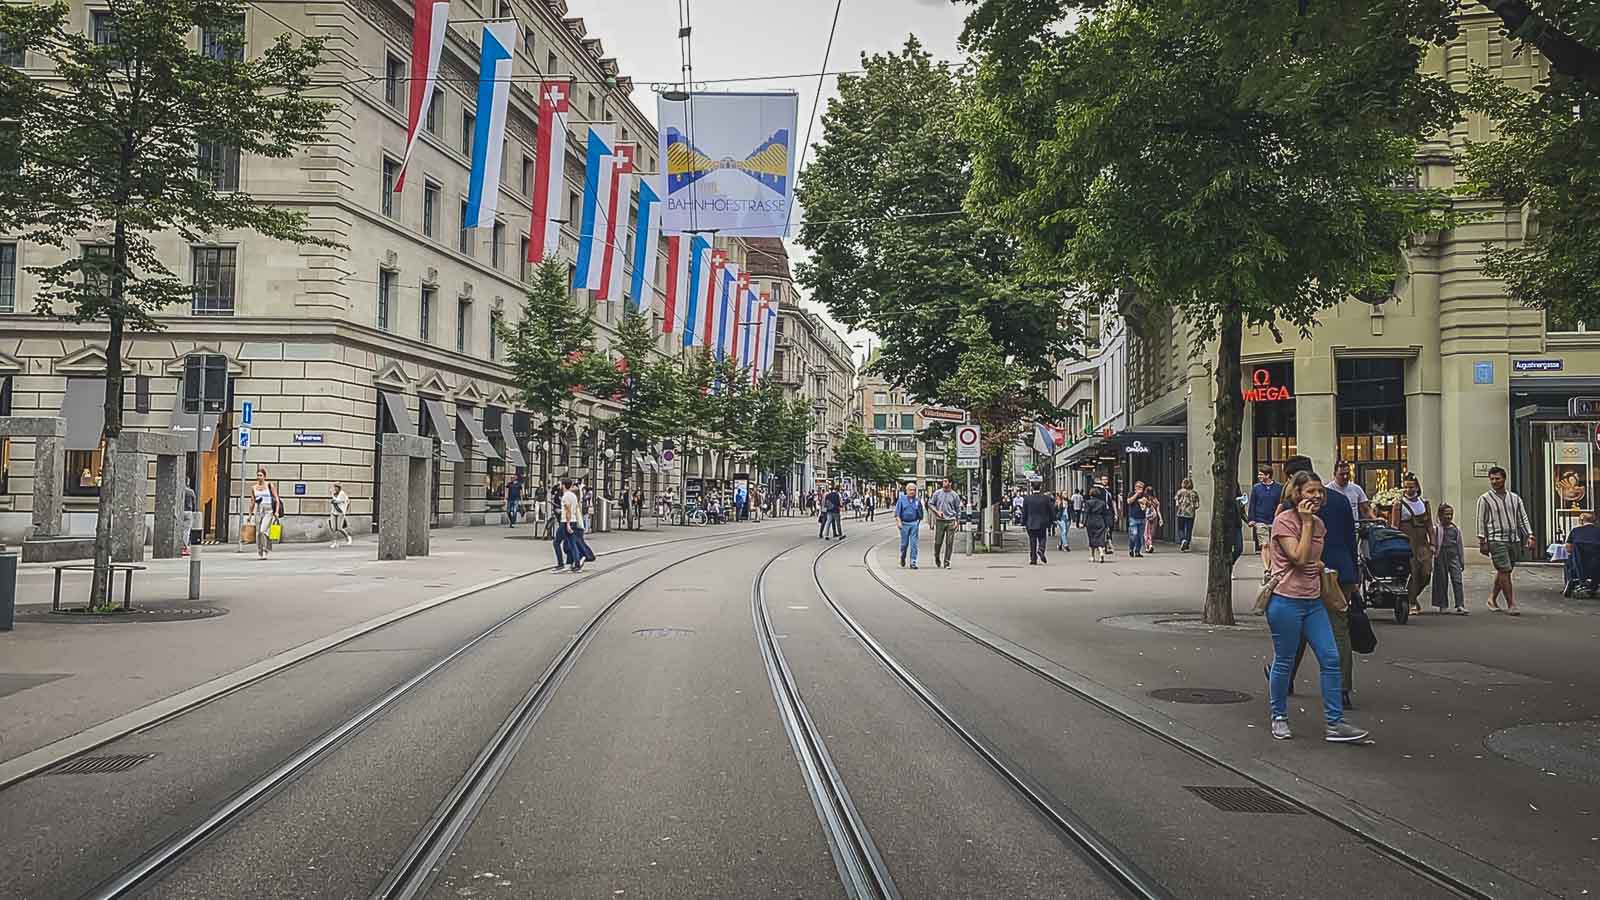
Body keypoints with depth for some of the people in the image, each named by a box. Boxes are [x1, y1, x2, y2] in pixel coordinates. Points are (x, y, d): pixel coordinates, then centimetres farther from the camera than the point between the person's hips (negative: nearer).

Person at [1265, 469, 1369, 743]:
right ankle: (1279, 718, 20)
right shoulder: (1283, 521, -11)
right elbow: (1299, 558, -20)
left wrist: (1323, 567, 5)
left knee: (1330, 658, 1)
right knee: (1284, 662, 4)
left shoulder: (1319, 524, 11)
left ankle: (1334, 723, 6)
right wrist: (1306, 523, -16)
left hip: (1313, 601, 7)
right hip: (1286, 600, -7)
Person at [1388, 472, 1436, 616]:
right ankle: (1413, 604, 0)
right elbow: (1394, 527, -1)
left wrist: (1432, 543, 7)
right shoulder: (1398, 504, 2)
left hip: (1423, 544, 4)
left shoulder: (1424, 503, 14)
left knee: (1426, 573, -2)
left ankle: (1413, 595, 24)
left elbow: (1429, 526, 15)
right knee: (1412, 573, -8)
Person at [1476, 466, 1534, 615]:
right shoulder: (1485, 499, 1)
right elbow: (1481, 522, 0)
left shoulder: (1514, 498, 13)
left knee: (1503, 572, 10)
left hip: (1514, 540, 5)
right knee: (1504, 571, -11)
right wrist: (1482, 542, -5)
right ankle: (1511, 605, -8)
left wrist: (1530, 536, 4)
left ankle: (1492, 599, 25)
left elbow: (1523, 518, 14)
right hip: (1496, 540, -5)